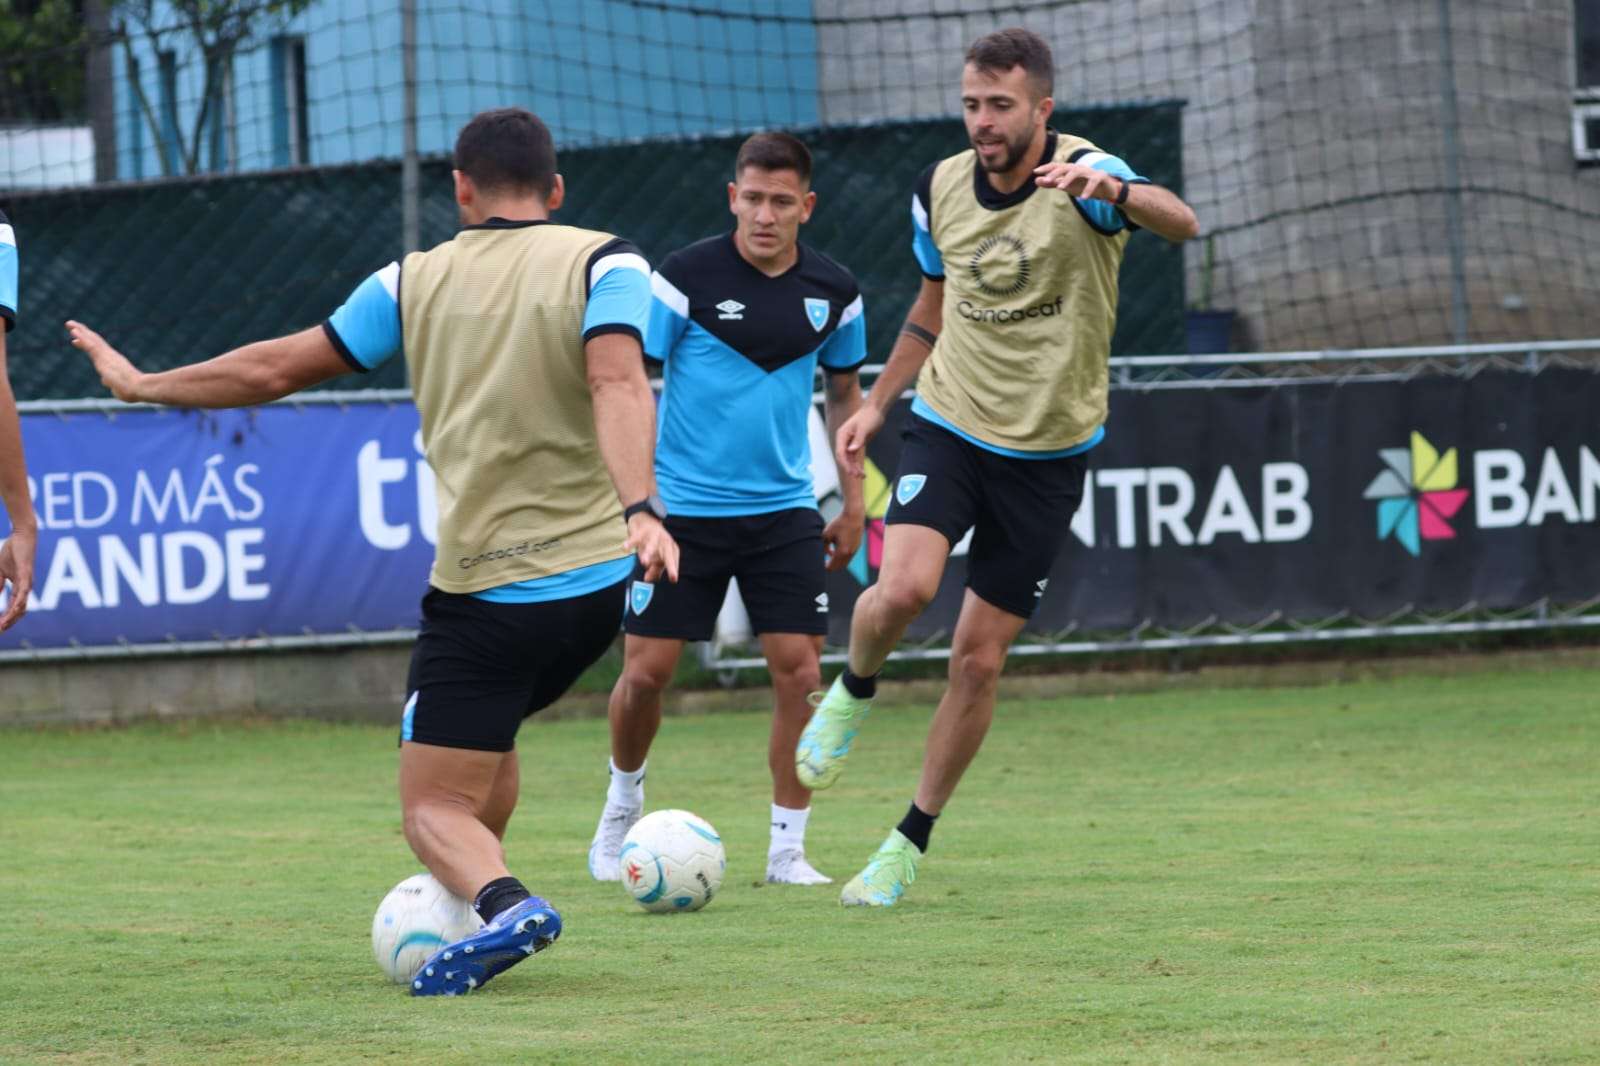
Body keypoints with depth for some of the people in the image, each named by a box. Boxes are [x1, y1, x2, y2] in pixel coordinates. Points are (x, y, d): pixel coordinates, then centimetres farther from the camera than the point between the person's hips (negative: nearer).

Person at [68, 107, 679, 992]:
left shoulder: (415, 281, 3)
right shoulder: (601, 262, -1)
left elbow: (276, 367, 9)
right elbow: (617, 381, -19)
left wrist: (142, 385, 22)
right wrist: (640, 508, -31)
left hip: (482, 590, -3)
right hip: (593, 583, 3)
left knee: (435, 806, 1)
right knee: (488, 733, 30)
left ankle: (503, 903, -29)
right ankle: (477, 907, 22)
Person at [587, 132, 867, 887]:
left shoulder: (833, 292, 1)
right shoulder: (687, 277, -10)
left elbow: (844, 391, 16)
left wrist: (852, 502, 13)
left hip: (784, 512, 2)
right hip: (682, 508, -2)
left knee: (799, 670, -7)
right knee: (645, 671, -1)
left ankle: (788, 849, 3)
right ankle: (623, 802, 27)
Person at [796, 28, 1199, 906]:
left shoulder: (1082, 177, -15)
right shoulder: (939, 190, -1)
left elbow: (1180, 223, -37)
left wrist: (1111, 192, -57)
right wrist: (877, 402, 15)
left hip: (1048, 451, -2)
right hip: (950, 428, 2)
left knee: (978, 660, 1)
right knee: (904, 586, -25)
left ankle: (911, 841, 17)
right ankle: (853, 692, 7)